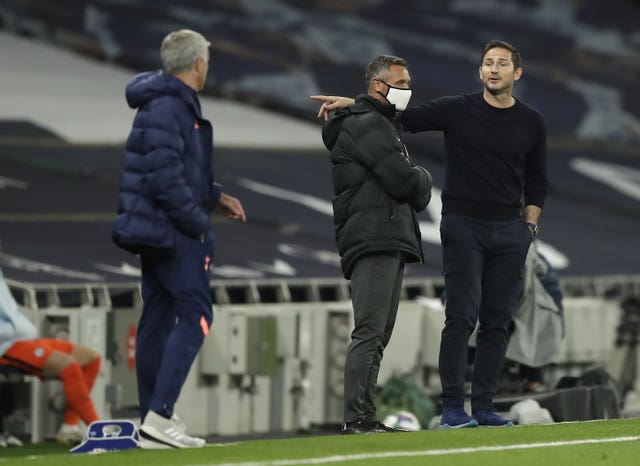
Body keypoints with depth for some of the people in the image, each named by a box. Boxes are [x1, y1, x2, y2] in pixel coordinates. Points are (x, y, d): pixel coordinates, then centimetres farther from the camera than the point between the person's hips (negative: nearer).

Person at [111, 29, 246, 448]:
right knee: (195, 316, -12)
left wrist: (215, 196, 16)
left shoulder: (175, 104, 17)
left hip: (156, 233, 11)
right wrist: (198, 222, -16)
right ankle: (159, 416, -18)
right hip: (174, 232, -11)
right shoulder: (168, 108, -17)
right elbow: (165, 178, -23)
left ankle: (154, 424, 13)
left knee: (158, 319, 10)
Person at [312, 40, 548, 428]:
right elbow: (402, 116, 1)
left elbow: (537, 181, 17)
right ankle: (453, 407, -8)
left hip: (510, 231, 3)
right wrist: (351, 103, -8)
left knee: (497, 322, 2)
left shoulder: (531, 123, 9)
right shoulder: (457, 111, 1)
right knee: (461, 317, -10)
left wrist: (530, 225, 8)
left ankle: (484, 407, 7)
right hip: (463, 225, -3)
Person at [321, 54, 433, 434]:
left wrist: (415, 185, 3)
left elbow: (415, 194, 24)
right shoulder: (367, 125, -7)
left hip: (391, 243, 11)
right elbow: (405, 181, -15)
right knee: (369, 332, -15)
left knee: (377, 335, 9)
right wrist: (423, 178, 5)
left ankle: (365, 419, 10)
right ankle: (358, 417, -19)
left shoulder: (383, 126, 27)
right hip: (374, 242, -11)